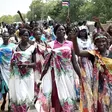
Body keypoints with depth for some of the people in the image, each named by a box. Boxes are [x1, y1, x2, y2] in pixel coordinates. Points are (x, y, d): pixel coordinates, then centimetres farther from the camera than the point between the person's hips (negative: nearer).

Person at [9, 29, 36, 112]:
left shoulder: (32, 48, 1)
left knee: (26, 96, -1)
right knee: (16, 95, -2)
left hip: (27, 75, -1)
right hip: (16, 75, 1)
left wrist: (26, 64, -17)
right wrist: (13, 63, -7)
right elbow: (12, 62, 15)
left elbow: (35, 63, 0)